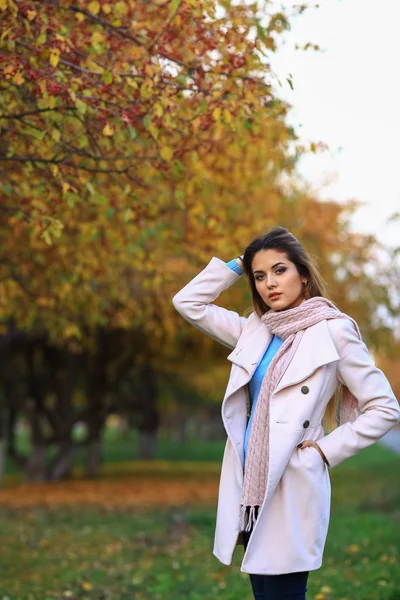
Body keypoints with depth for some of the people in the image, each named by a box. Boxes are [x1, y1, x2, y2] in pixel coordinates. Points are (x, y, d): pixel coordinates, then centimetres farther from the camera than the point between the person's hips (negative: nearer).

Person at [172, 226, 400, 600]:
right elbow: (188, 303, 13)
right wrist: (236, 265, 8)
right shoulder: (255, 330, 9)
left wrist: (325, 450, -10)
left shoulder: (333, 331, -8)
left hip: (291, 486, -6)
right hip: (250, 482, 6)